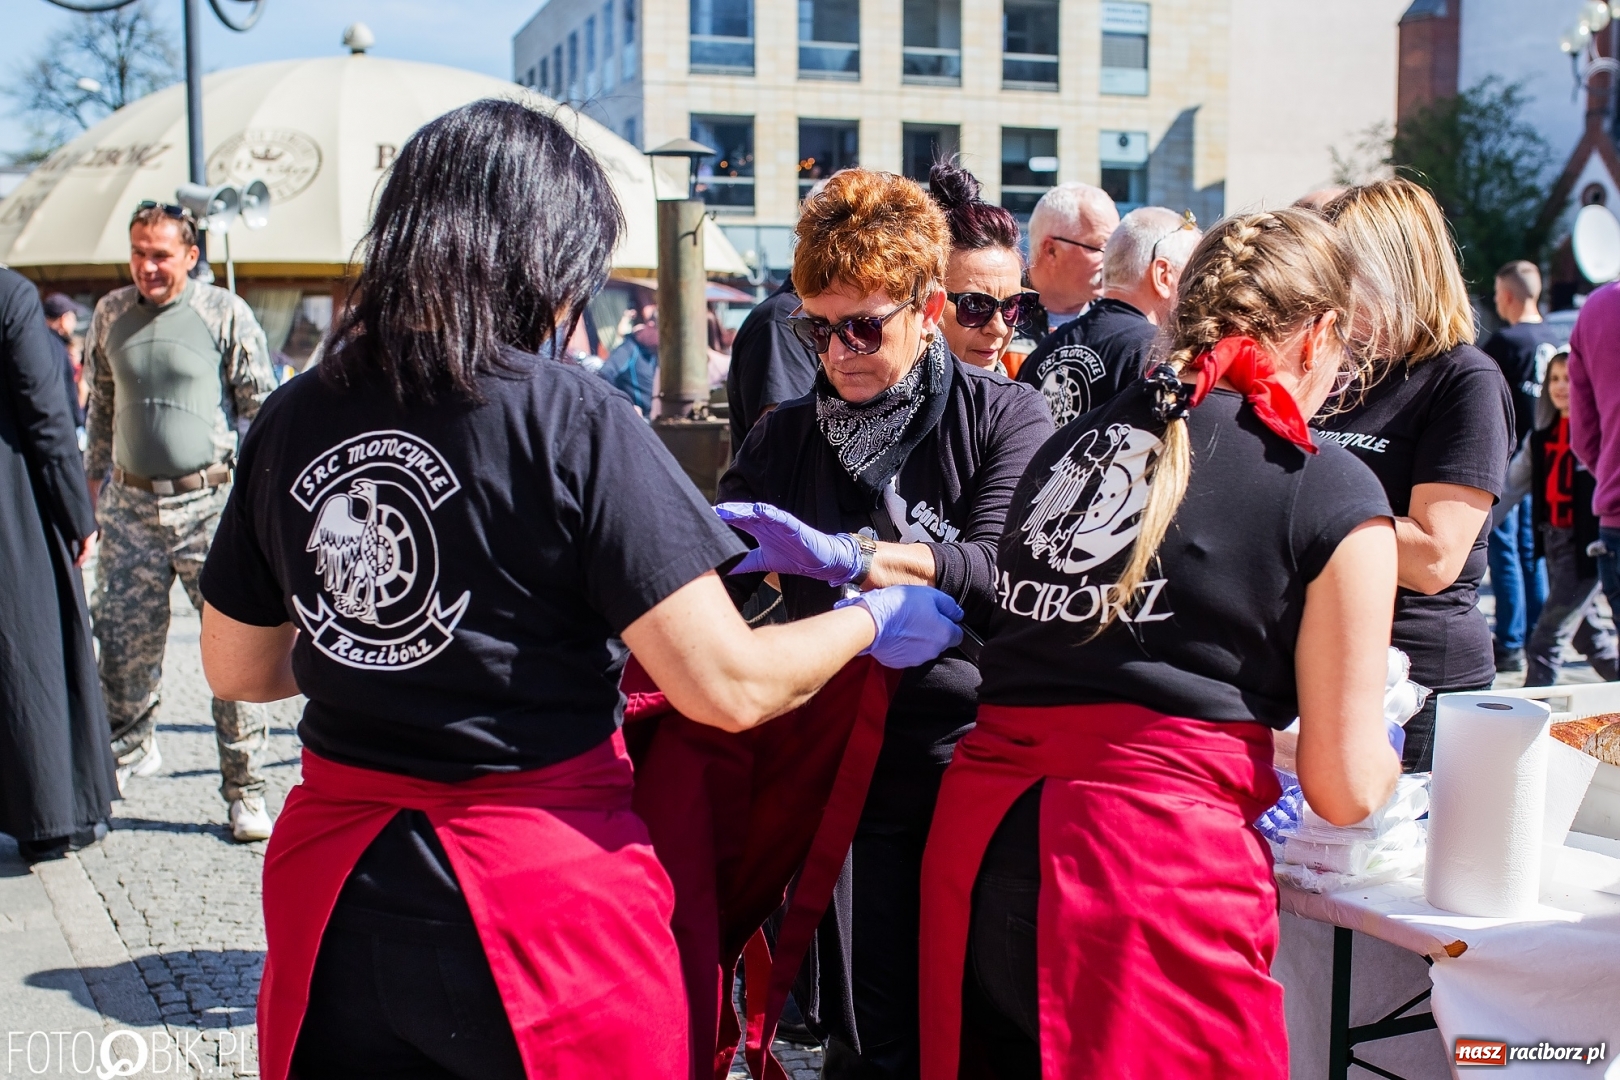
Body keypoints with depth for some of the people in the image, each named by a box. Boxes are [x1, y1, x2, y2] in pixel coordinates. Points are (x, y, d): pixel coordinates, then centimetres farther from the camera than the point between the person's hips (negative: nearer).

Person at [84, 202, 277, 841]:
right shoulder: (110, 315, 10)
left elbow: (262, 406, 0)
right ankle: (131, 745, 33)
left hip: (212, 503, -3)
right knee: (123, 644, 6)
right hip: (131, 506, 4)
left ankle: (245, 790, 7)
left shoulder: (225, 314, -2)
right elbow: (101, 406, 20)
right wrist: (93, 482, 18)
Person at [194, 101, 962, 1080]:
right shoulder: (573, 420, -15)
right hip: (546, 893, -4)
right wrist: (869, 622, 1)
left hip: (334, 888, 4)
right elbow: (727, 688, -17)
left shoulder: (291, 420, -1)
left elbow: (235, 668, 11)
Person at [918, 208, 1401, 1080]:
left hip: (978, 839, 5)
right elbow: (1344, 790, 3)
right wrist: (1379, 739, 27)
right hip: (1155, 863, -5)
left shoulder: (1069, 443, 15)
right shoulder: (1333, 493, 0)